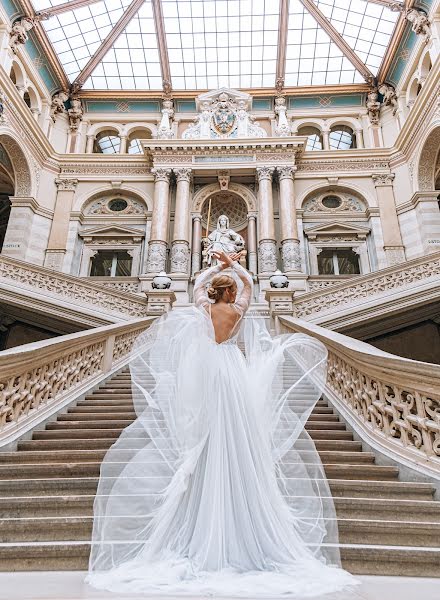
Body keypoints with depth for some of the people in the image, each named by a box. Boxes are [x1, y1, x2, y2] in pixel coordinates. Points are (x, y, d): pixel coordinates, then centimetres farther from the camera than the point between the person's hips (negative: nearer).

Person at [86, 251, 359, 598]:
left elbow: (199, 282, 30)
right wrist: (234, 265, 32)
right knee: (236, 446, 0)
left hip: (204, 372, 2)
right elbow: (248, 281, 21)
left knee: (204, 450, 5)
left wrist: (219, 266, 38)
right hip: (233, 372, -2)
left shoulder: (203, 307, 8)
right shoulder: (237, 310, 2)